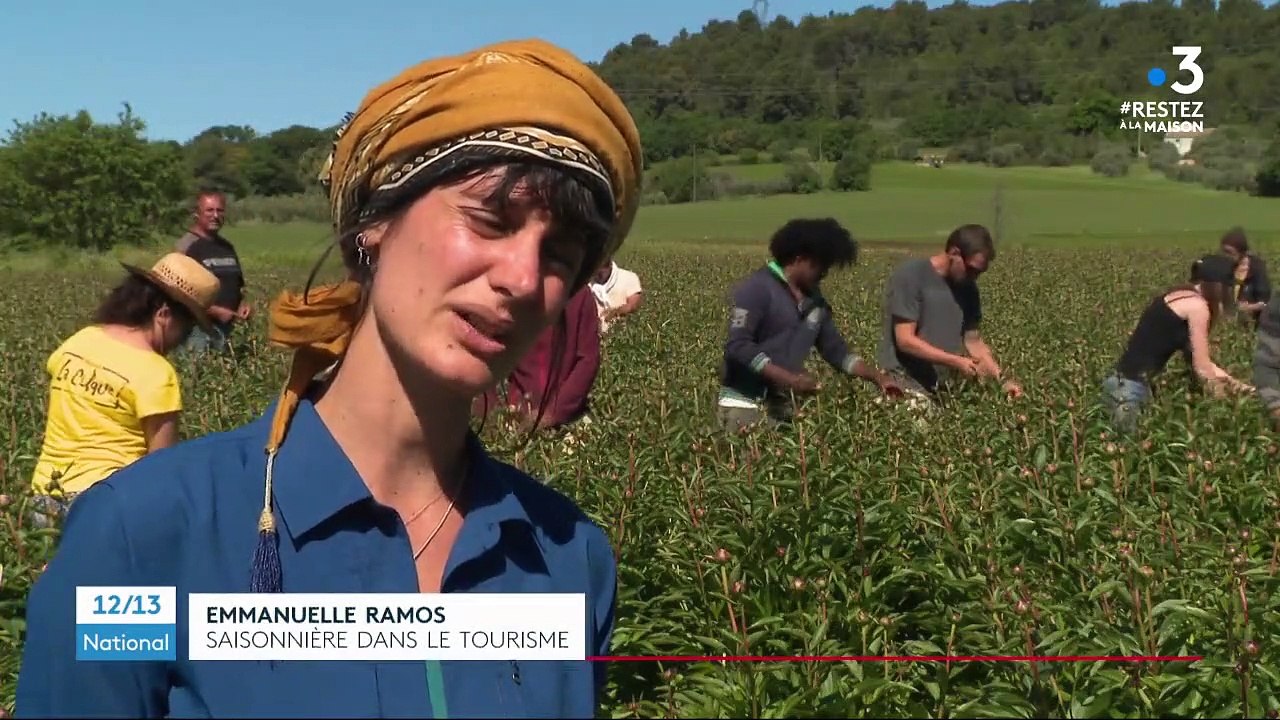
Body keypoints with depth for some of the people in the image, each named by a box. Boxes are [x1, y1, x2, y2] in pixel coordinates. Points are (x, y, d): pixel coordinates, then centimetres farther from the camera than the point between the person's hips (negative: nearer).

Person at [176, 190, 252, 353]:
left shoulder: (227, 247, 15)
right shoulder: (186, 246, -6)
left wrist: (243, 304, 5)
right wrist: (215, 311, -17)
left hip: (227, 329, 7)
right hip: (198, 327, -7)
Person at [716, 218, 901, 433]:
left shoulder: (814, 299, 13)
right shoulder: (757, 288, -11)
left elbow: (836, 350, 19)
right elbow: (737, 345, -18)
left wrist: (877, 377, 7)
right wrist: (789, 378, -23)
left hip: (784, 405, 7)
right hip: (744, 405, -7)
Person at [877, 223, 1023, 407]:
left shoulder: (967, 287, 7)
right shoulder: (910, 276, -14)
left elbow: (973, 341, 9)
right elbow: (905, 340, -18)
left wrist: (1003, 379, -4)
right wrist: (956, 361, -22)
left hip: (945, 379, 6)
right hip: (907, 377, -6)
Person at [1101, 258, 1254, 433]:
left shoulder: (1178, 296, 18)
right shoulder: (1197, 305, -9)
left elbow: (1195, 360, 22)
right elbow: (1202, 367, -4)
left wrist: (1234, 383, 22)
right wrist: (1221, 397, 10)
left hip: (1124, 382, 10)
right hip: (1130, 388, -10)